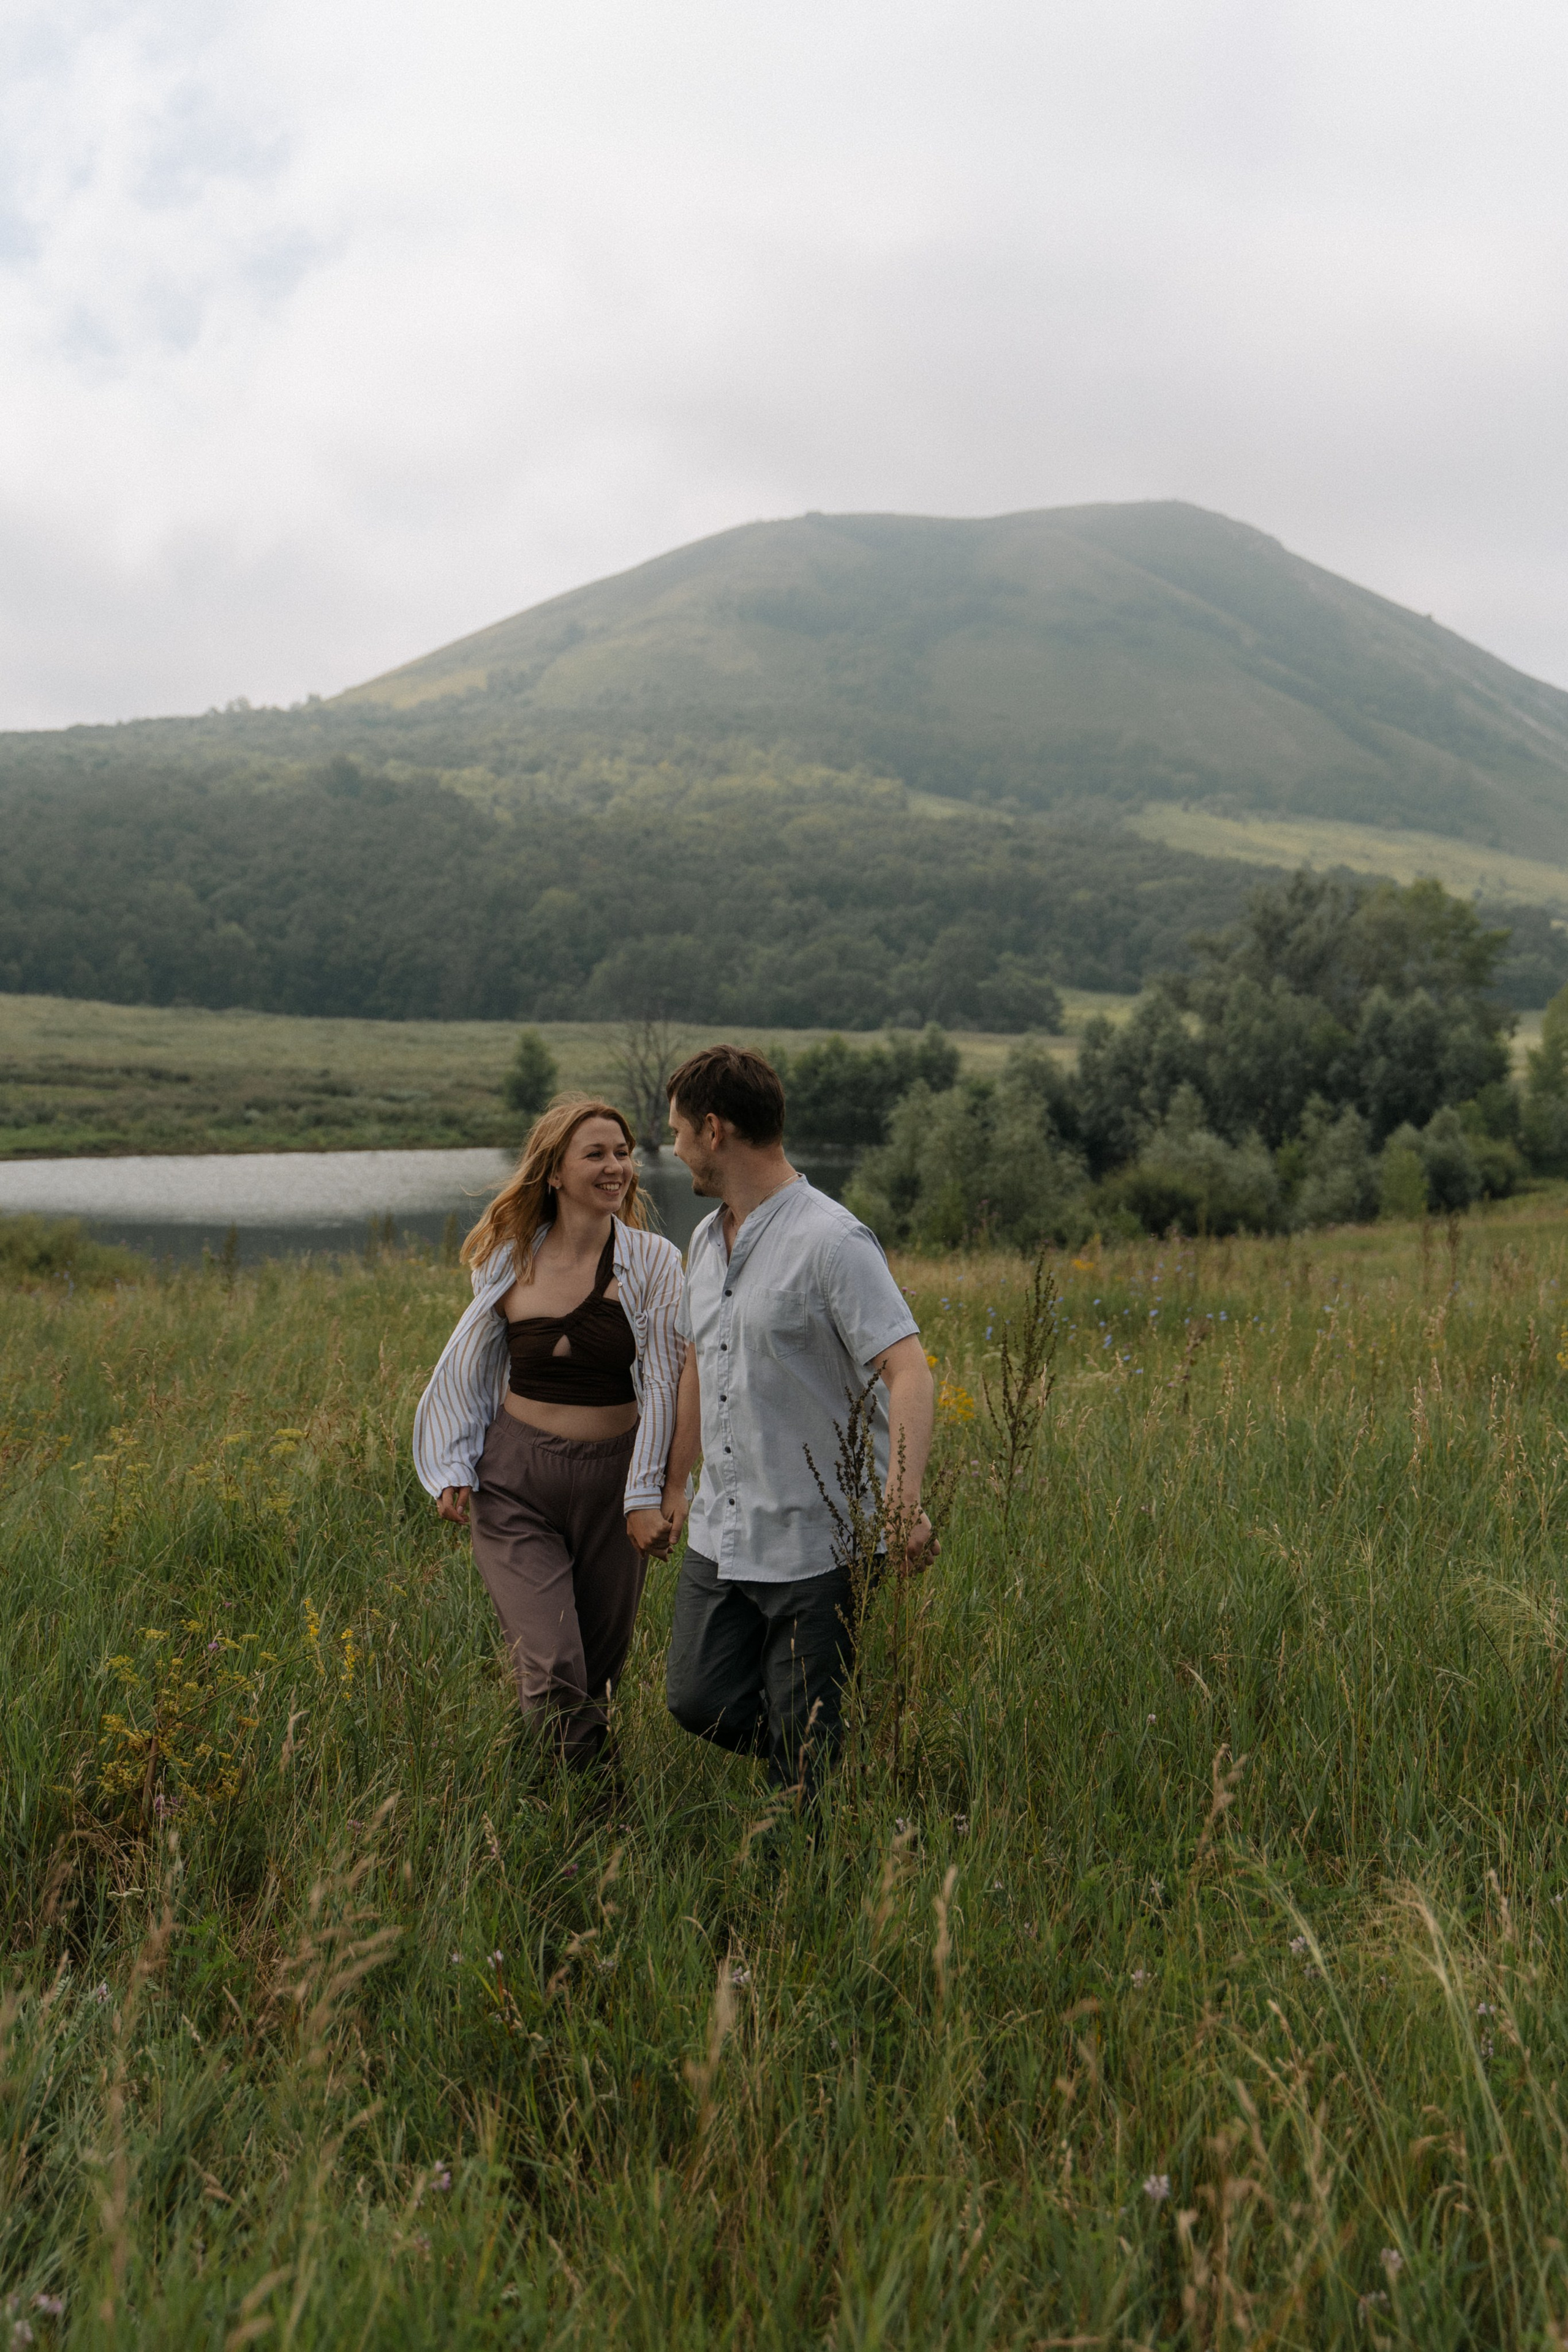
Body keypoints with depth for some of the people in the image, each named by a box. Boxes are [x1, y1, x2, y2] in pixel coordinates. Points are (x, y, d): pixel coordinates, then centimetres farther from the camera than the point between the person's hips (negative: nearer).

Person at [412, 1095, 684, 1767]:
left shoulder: (653, 1262, -5)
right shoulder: (512, 1259, 0)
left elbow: (661, 1385, -5)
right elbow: (468, 1368, 11)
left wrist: (645, 1496, -9)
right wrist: (452, 1470, 4)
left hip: (612, 1479, 0)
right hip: (514, 1479, 0)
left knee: (599, 1668, 13)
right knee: (549, 1671, -13)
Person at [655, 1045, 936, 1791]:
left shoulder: (831, 1241, -17)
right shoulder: (707, 1240, 10)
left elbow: (908, 1371, -25)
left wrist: (904, 1499, -38)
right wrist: (674, 1483, 26)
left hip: (817, 1540, -8)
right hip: (720, 1533, 8)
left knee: (806, 1744, 2)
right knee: (699, 1700, 10)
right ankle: (837, 1768, 32)